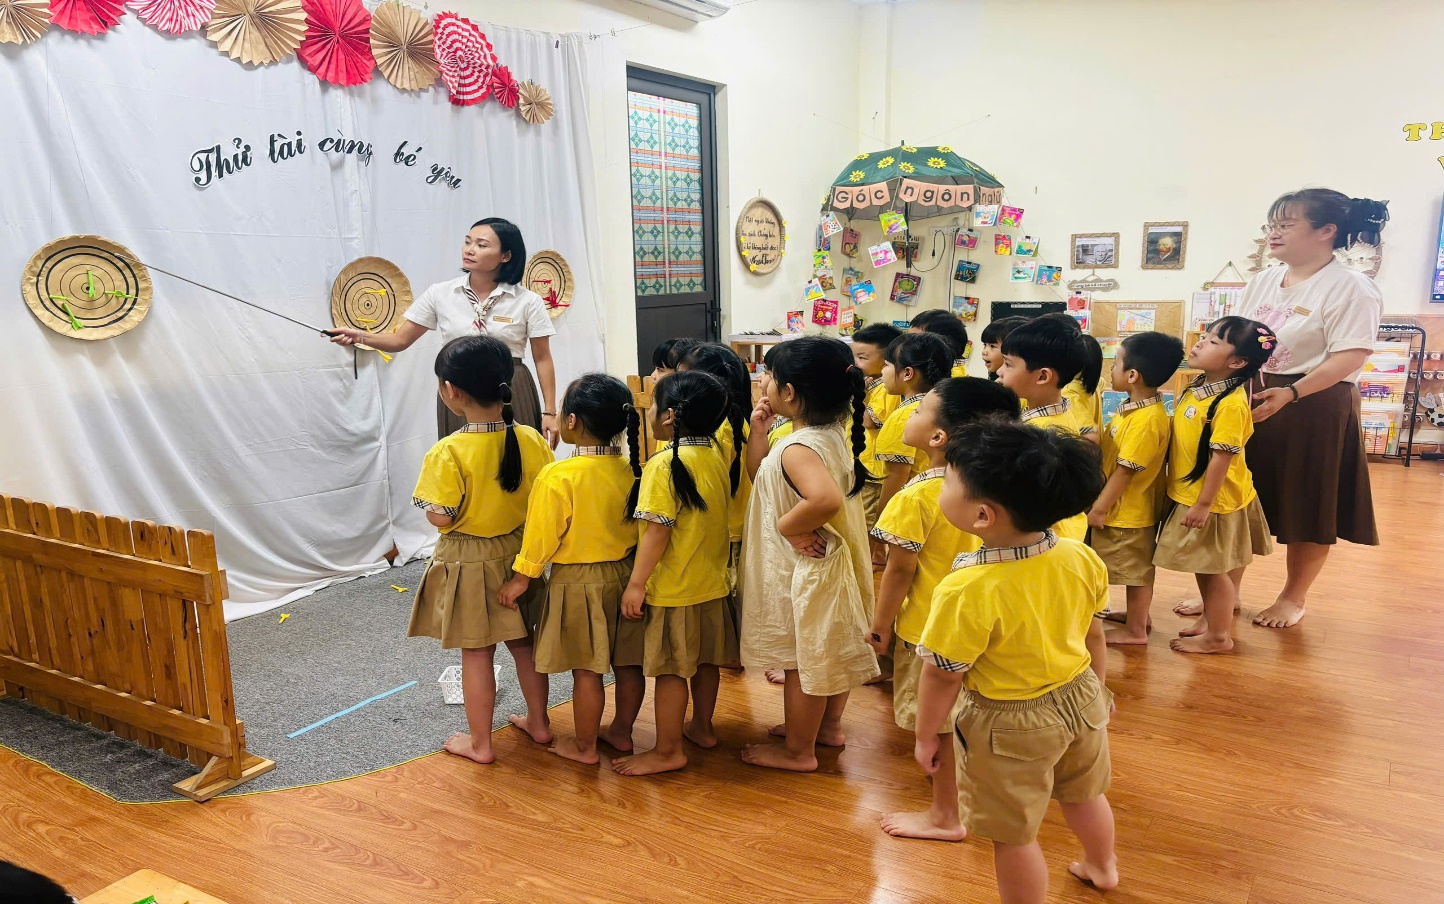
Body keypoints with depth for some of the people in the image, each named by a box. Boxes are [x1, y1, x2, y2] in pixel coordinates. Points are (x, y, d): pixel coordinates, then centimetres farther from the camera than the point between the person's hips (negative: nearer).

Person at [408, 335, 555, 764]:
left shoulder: (448, 452, -23)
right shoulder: (531, 441, -10)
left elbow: (440, 517, -21)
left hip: (468, 562, -4)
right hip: (518, 555, 4)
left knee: (476, 653, 10)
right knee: (524, 642, 20)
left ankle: (480, 743, 25)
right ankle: (539, 723, 35)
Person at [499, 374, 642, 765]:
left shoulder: (558, 477, -21)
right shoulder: (630, 468, -5)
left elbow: (543, 535, -15)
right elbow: (639, 524, 5)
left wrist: (521, 578, -2)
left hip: (577, 582, -5)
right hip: (625, 574, 6)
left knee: (586, 670, 7)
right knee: (628, 662, 16)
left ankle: (585, 747, 23)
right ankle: (622, 733, 33)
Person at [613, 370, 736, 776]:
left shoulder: (664, 465, -21)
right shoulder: (716, 456, 2)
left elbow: (658, 530, -22)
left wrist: (636, 583, -17)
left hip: (672, 589, -8)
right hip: (711, 580, 8)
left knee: (669, 669, 4)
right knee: (705, 660, 20)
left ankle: (668, 751, 15)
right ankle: (702, 727, 38)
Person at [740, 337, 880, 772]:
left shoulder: (797, 448, -27)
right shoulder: (833, 432, 2)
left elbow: (826, 498, -48)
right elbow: (762, 476, 10)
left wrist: (788, 526, -31)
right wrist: (758, 431, -2)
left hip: (804, 571, -9)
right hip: (835, 561, 9)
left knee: (801, 658, 8)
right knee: (832, 648, 24)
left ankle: (797, 750, 26)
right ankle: (829, 725, 44)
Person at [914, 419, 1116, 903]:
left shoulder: (967, 591, -33)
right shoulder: (1082, 559, -14)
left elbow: (942, 675, -21)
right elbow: (1094, 636, 2)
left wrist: (926, 735, -4)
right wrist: (1096, 688, 20)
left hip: (1011, 724, -7)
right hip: (1081, 698, 8)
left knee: (1013, 834, 14)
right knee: (1084, 793, 33)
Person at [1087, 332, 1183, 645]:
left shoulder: (1147, 419, -27)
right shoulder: (1135, 407, 3)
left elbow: (1126, 469, -25)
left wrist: (1100, 508, -18)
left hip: (1130, 511, -9)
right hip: (1123, 508, 9)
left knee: (1137, 570, 7)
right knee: (1135, 569, 24)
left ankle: (1136, 630, 22)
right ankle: (1137, 614, 41)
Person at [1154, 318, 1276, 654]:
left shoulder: (1230, 403, -24)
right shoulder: (1195, 390, 4)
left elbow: (1221, 457, -24)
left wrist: (1204, 504, -22)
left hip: (1214, 500, -8)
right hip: (1187, 495, 8)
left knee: (1214, 568, 6)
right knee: (1203, 565, 22)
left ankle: (1219, 636, 21)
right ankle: (1211, 616, 40)